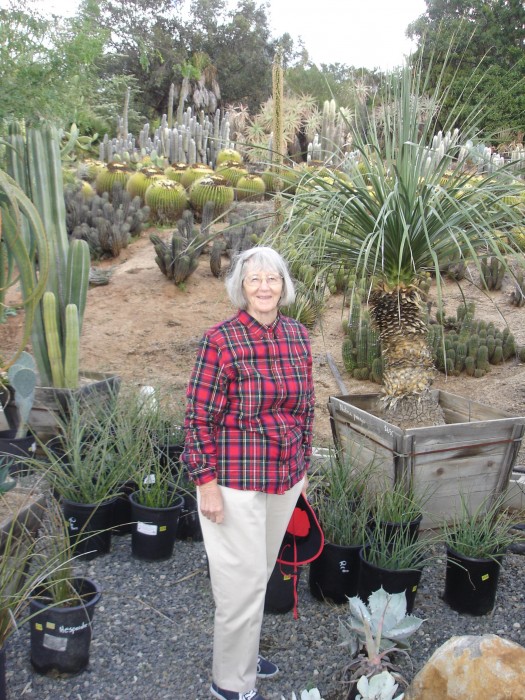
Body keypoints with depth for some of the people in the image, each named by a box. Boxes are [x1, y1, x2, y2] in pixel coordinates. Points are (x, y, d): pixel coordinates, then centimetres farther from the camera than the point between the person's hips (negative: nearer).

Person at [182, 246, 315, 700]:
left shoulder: (298, 336, 2)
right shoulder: (221, 339, -14)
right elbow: (199, 416, -13)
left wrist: (303, 466, 14)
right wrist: (207, 483, -14)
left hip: (285, 477, 6)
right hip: (236, 481, -6)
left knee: (261, 572, 20)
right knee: (244, 578, 4)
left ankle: (244, 652, 42)